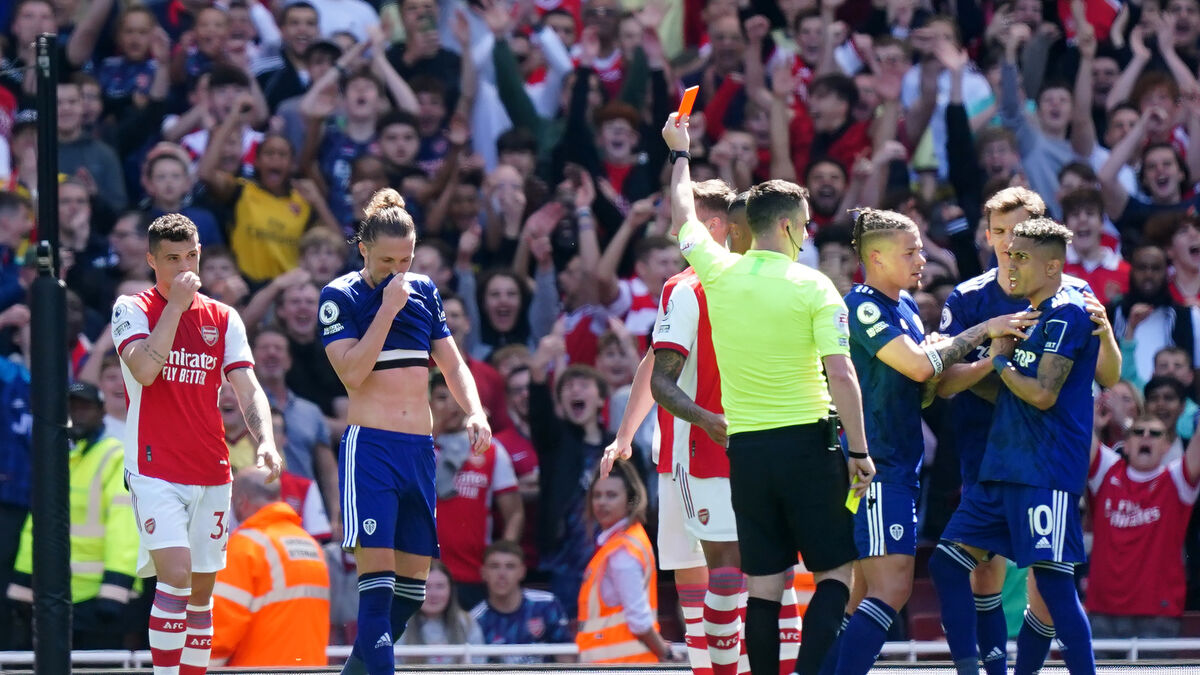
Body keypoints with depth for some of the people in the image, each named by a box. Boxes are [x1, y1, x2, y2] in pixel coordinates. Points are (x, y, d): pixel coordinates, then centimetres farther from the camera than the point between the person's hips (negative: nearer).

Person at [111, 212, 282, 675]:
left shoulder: (223, 319, 11)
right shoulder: (132, 309, 0)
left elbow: (248, 389, 4)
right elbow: (144, 370, -18)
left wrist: (265, 442, -13)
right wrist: (176, 304, -15)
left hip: (210, 473, 5)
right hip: (155, 470, -5)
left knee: (202, 589, 7)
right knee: (175, 574, -20)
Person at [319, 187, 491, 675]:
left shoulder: (424, 291, 12)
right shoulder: (340, 296, -4)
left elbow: (452, 364, 15)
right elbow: (353, 373, -14)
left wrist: (475, 413, -2)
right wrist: (388, 310, -15)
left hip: (420, 448, 6)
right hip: (370, 446, -6)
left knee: (413, 578, 8)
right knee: (377, 572, -16)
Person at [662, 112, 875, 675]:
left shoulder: (718, 272, 2)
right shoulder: (813, 287, -8)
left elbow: (684, 220, 23)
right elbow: (841, 375, -14)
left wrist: (680, 153, 38)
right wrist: (859, 452, -8)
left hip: (745, 449, 4)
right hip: (807, 442, -4)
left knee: (764, 584, 6)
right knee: (835, 572, 2)